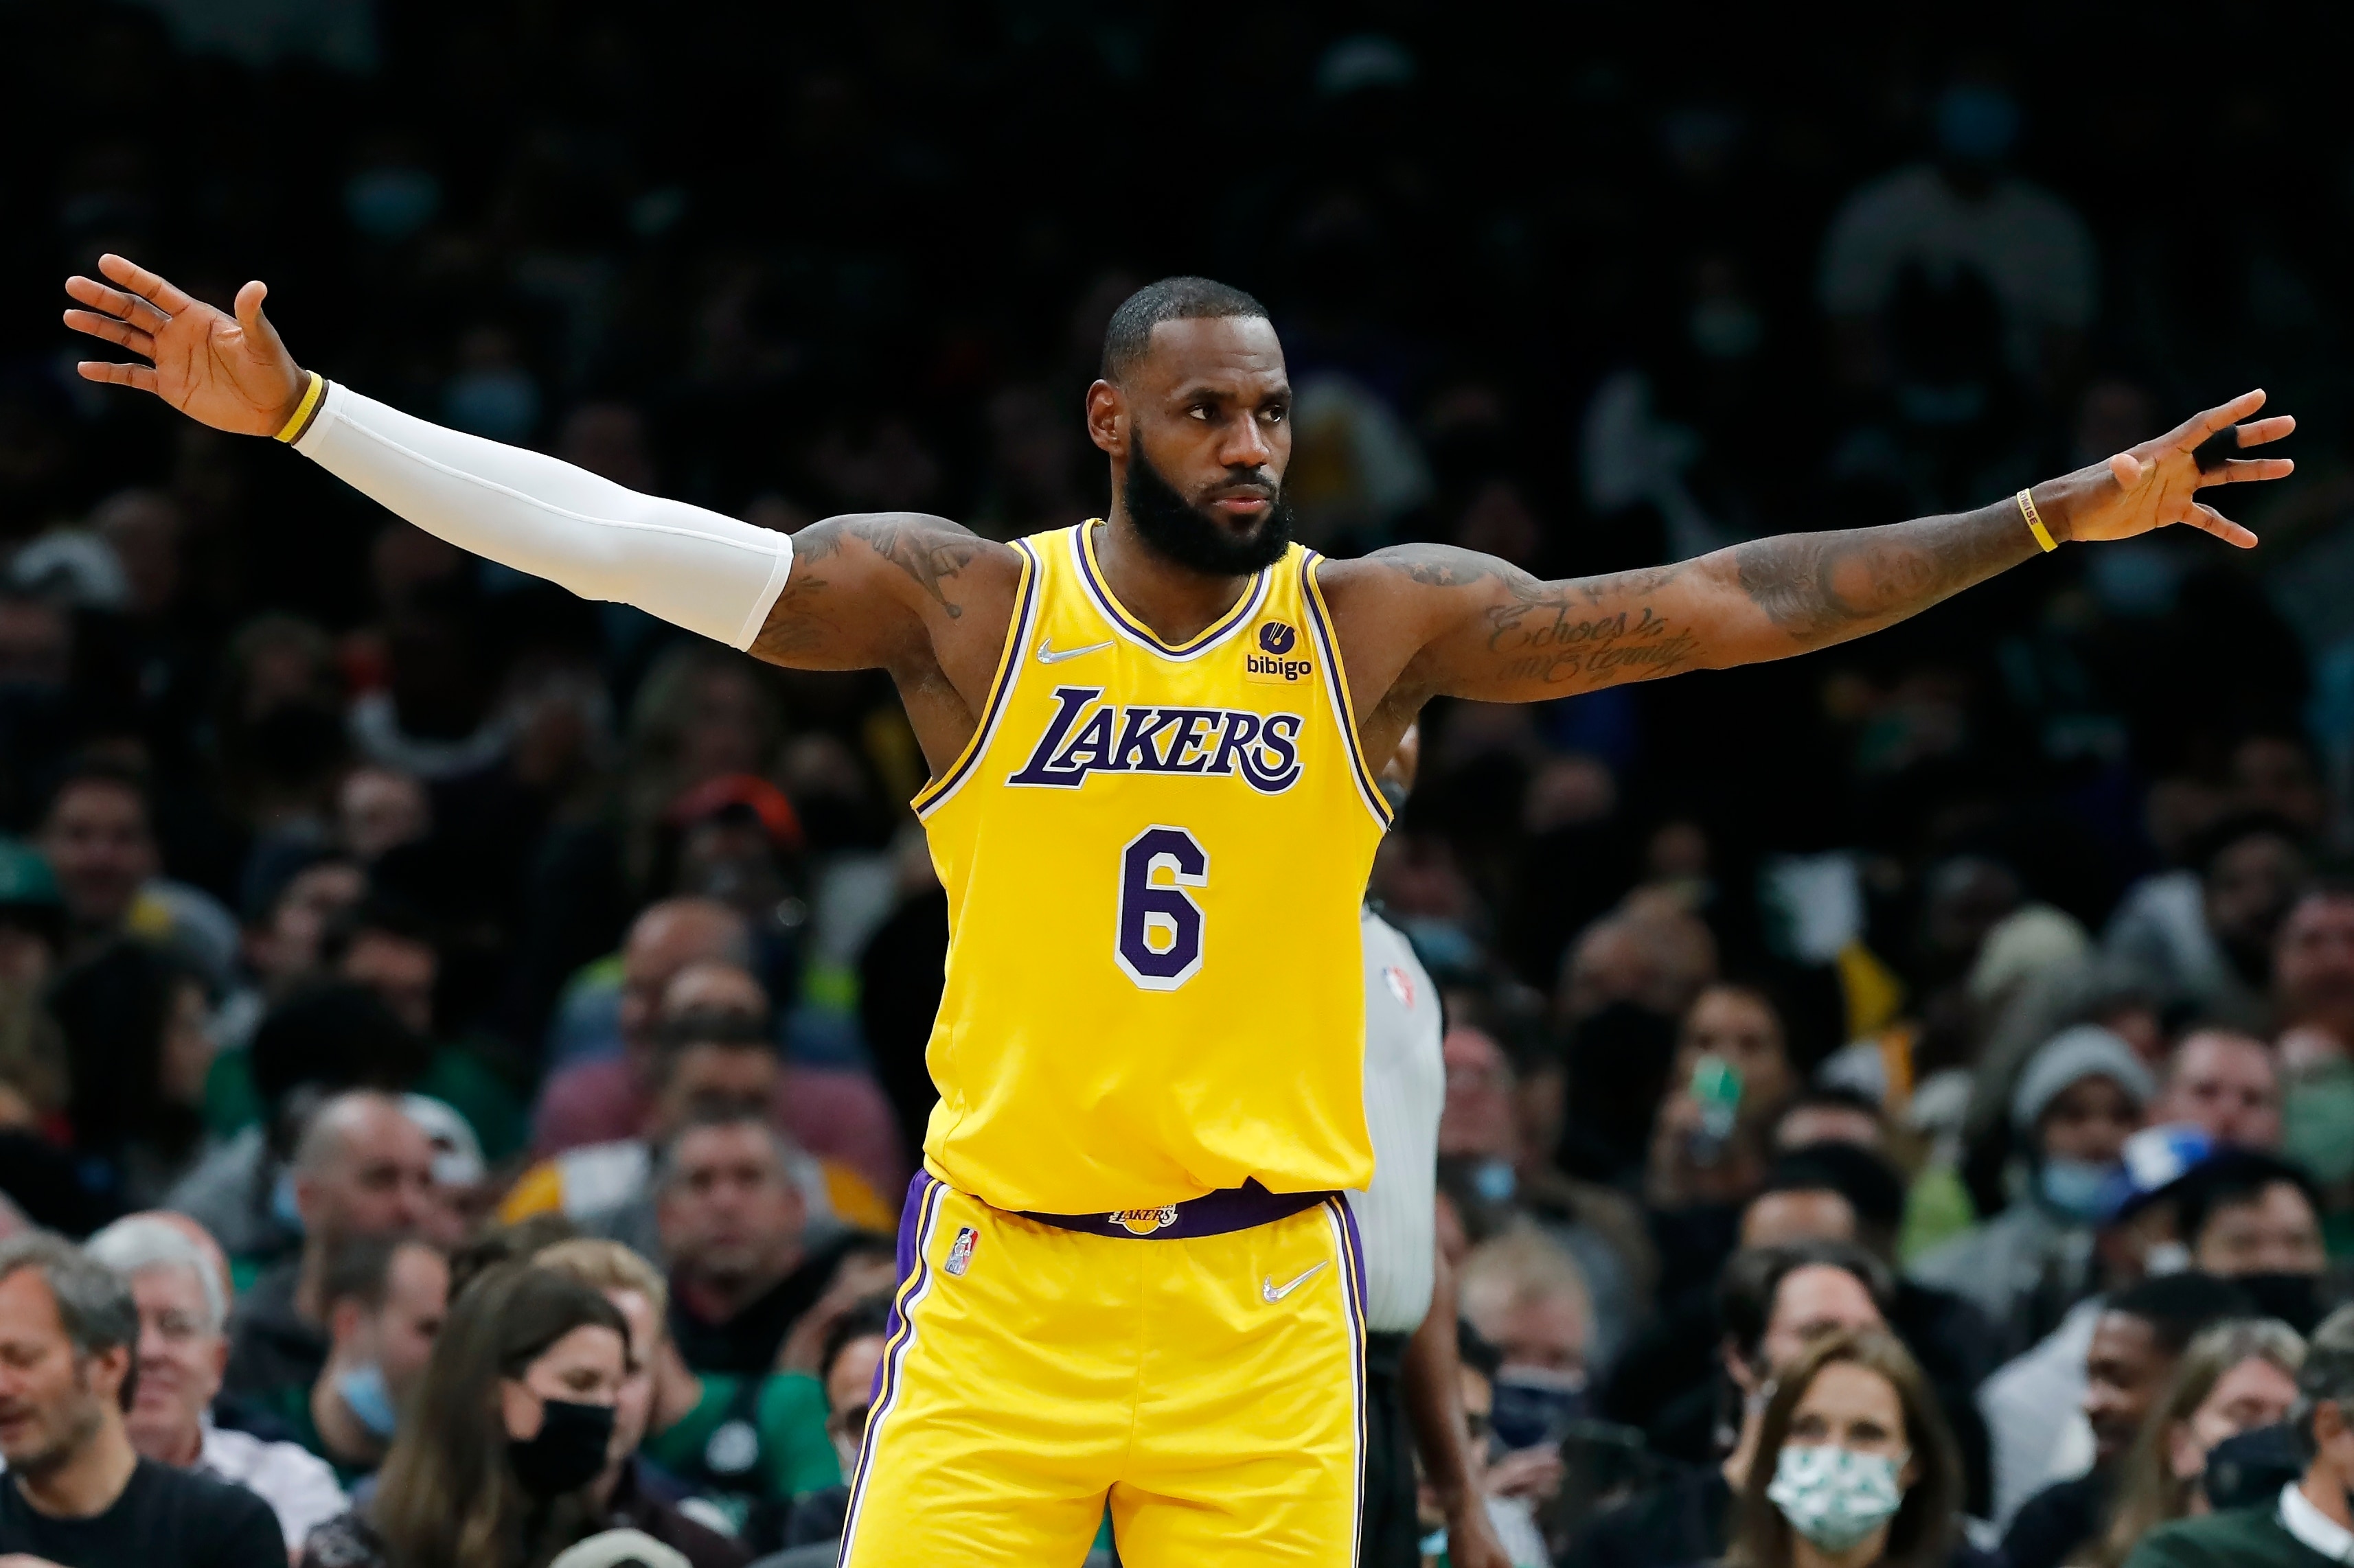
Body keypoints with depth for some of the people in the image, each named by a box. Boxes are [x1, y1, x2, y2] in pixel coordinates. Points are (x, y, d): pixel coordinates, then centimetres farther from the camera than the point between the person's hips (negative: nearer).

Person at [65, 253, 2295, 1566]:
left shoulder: (1381, 623, 2)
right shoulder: (964, 601, -1)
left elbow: (1727, 606, -1)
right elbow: (614, 538, -5)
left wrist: (2066, 514, -5)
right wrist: (295, 412, -11)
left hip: (1264, 1289, 1)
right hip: (1004, 1268, -1)